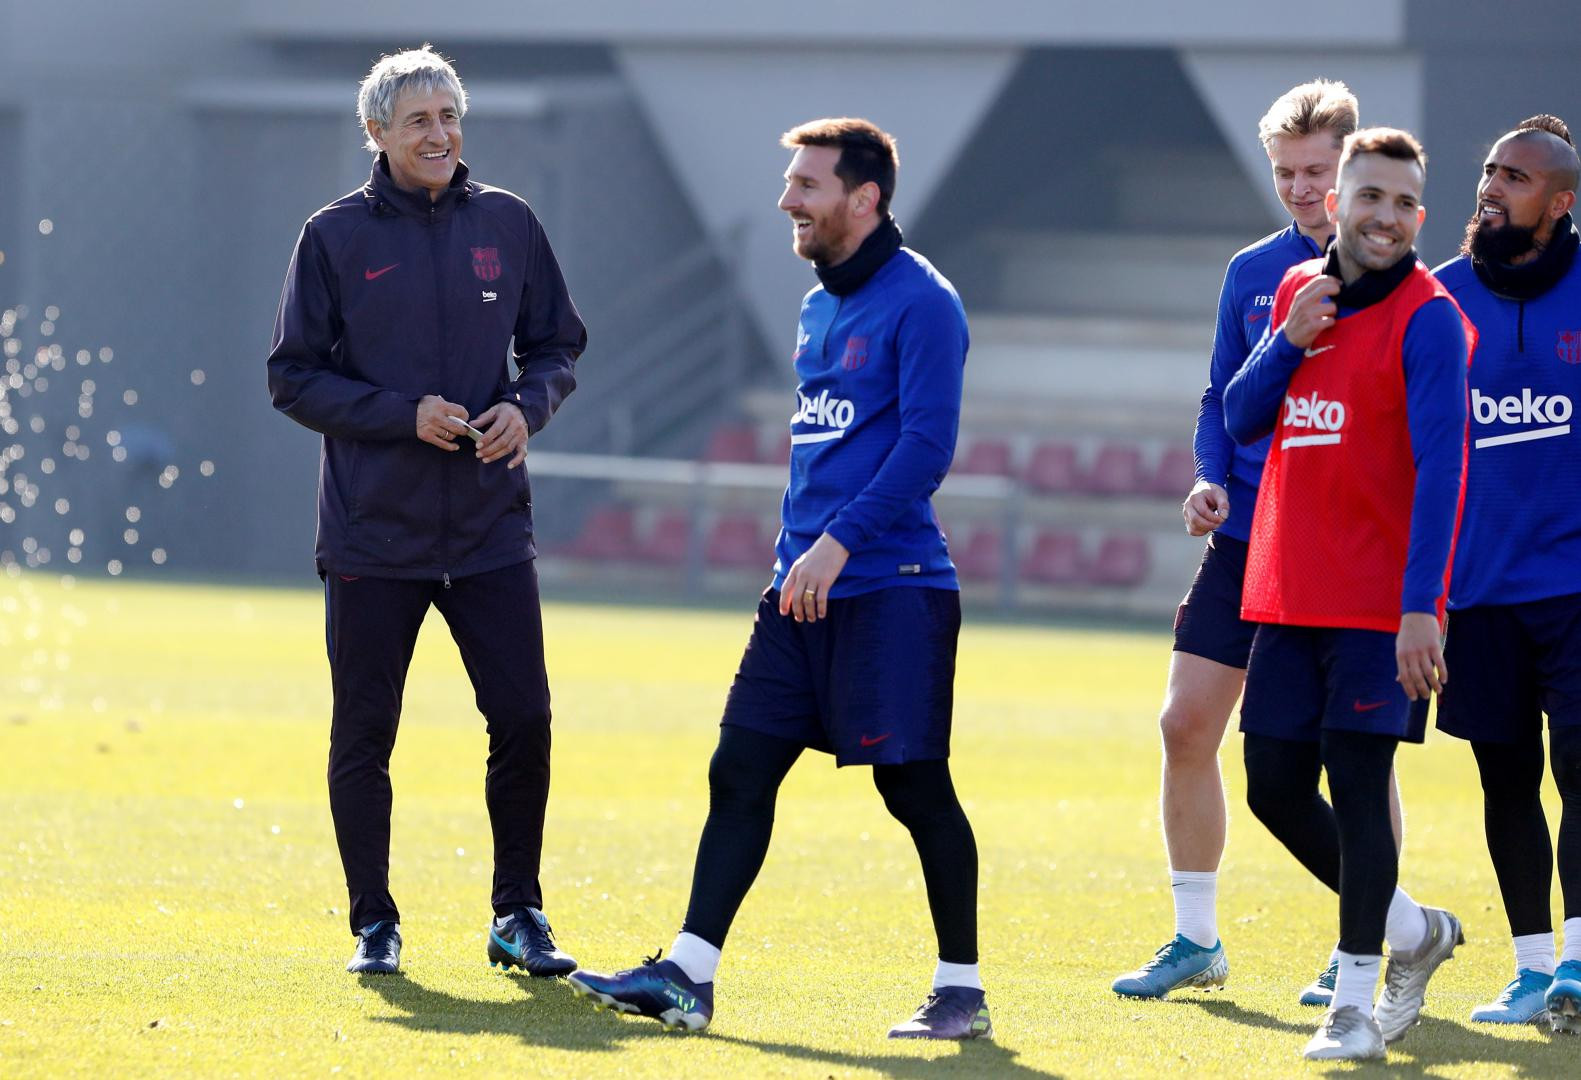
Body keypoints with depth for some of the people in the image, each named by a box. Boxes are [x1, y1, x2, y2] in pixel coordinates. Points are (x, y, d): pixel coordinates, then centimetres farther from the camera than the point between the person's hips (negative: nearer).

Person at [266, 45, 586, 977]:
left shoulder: (507, 224, 5)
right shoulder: (336, 237, -2)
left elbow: (558, 346, 13)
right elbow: (295, 377, -2)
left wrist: (527, 406, -8)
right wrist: (405, 415, -15)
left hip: (491, 531, 2)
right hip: (372, 533, -2)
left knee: (523, 721, -2)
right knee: (364, 734, 3)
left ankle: (519, 916, 12)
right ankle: (375, 924, 15)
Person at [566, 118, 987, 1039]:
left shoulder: (920, 303, -11)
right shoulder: (820, 307, 16)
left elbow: (927, 445, -18)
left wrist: (840, 543, -21)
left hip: (893, 588, -8)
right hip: (805, 588, 8)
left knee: (917, 787, -4)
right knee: (740, 771, 3)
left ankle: (962, 989, 5)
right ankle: (689, 975, 5)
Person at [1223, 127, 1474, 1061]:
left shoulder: (1429, 320, -10)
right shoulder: (1298, 292, 11)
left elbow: (1441, 465, -17)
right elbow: (1242, 420, 12)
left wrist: (1421, 607, -25)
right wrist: (1290, 340, -7)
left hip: (1380, 604, -7)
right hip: (1287, 596, 7)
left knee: (1358, 786, -7)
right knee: (1275, 786, 7)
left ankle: (1356, 1002, 1)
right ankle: (1414, 931, 26)